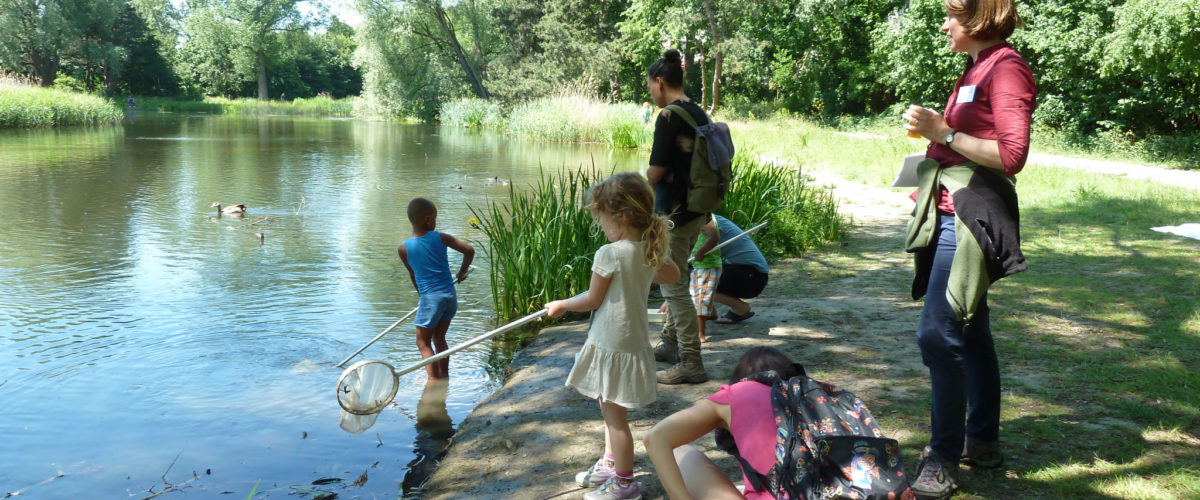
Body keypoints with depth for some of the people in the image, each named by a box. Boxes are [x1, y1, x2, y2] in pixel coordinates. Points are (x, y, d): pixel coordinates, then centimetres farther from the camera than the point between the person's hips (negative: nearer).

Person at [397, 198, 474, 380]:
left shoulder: (404, 249, -5)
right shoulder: (440, 238, -2)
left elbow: (413, 274, 9)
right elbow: (469, 250, -5)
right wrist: (462, 273, 11)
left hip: (430, 298, -4)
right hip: (450, 295, 4)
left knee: (423, 342, 8)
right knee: (439, 339, 20)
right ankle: (444, 377, 29)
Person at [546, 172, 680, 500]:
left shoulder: (609, 254, -22)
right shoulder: (651, 250, 1)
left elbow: (592, 300, -13)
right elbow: (673, 275, 18)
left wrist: (560, 306, 3)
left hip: (612, 344, -9)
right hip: (634, 340, 9)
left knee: (614, 414, 5)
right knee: (609, 407, 25)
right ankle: (610, 464, 41)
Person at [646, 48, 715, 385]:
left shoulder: (668, 117, -17)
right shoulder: (700, 114, 9)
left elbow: (656, 171, -18)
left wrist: (644, 190, 3)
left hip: (673, 214, -9)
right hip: (697, 209, 9)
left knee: (675, 287, -3)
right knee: (675, 280, 21)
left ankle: (691, 363, 1)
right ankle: (671, 345, 33)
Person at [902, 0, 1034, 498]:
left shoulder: (1006, 68, -11)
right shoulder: (976, 69, 16)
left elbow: (1011, 155, -19)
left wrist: (942, 132, -16)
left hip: (972, 217, -10)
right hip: (952, 210, 10)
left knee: (939, 334, -11)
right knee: (969, 330, 15)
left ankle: (943, 460, -2)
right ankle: (983, 440, 26)